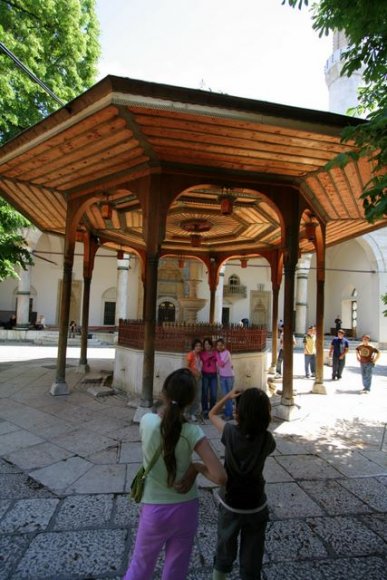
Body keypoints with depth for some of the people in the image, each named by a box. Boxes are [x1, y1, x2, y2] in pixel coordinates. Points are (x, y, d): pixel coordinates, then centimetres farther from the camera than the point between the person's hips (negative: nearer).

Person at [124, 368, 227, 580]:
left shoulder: (147, 422, -19)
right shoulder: (192, 432, -23)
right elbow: (220, 477, -23)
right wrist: (196, 467, -10)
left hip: (154, 511, 1)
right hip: (186, 509, -1)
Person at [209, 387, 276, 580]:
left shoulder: (231, 432, -22)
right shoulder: (267, 439, -20)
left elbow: (212, 414, -5)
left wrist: (228, 396, -5)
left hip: (230, 505, 0)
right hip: (256, 508, 0)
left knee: (224, 552, 25)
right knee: (252, 559, 21)